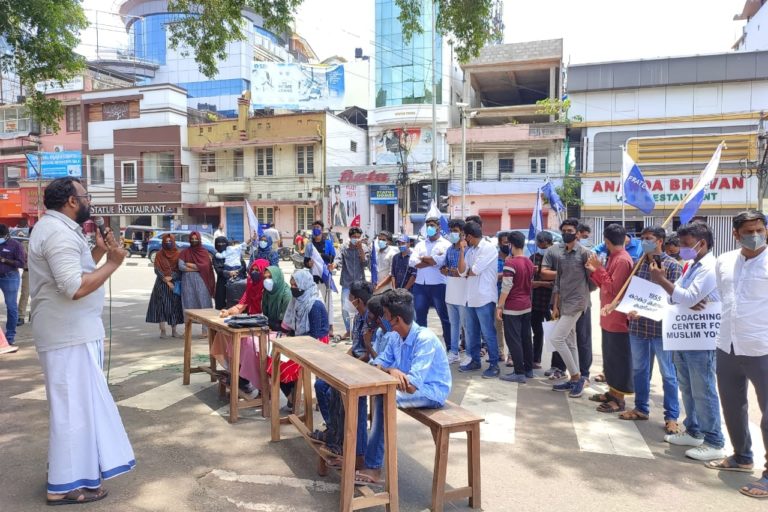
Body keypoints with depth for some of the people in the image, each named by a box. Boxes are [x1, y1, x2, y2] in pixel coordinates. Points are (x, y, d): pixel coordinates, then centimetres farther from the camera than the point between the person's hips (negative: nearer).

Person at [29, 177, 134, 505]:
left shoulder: (55, 228, 14)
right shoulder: (59, 233, -20)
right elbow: (75, 287, -30)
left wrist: (99, 250, 9)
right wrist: (112, 263, -22)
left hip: (71, 331, 11)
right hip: (70, 334, -11)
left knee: (76, 402, 21)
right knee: (74, 404, -2)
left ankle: (69, 468, 35)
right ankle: (66, 484, 9)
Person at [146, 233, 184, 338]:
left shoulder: (178, 254, 6)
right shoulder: (159, 255, 3)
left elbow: (180, 269, 0)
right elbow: (157, 270, -4)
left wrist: (171, 277, -15)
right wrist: (166, 280, -14)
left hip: (175, 283, 1)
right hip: (162, 284, -1)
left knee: (175, 305, 1)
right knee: (162, 305, -6)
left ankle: (174, 330, 8)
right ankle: (163, 330, -3)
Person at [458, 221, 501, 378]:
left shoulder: (489, 248, -12)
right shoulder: (470, 250, 12)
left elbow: (475, 270, -18)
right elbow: (462, 271, 2)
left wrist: (467, 272, 3)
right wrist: (462, 250, -1)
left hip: (485, 298, -8)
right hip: (471, 298, 8)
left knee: (488, 333, -1)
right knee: (472, 333, 15)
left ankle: (494, 365, 8)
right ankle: (475, 361, 28)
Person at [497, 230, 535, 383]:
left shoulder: (510, 263, -17)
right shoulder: (530, 263, 8)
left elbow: (506, 287, -18)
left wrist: (500, 306, -13)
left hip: (512, 307, -8)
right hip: (527, 306, 8)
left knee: (513, 340, -2)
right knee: (526, 338, 14)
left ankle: (519, 373, 0)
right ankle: (529, 369, 21)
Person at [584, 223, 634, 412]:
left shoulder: (622, 260, -18)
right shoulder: (614, 257, 12)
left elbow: (613, 289, -21)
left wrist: (600, 268, -19)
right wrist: (594, 271, 9)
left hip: (617, 318, -10)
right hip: (609, 317, 10)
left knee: (619, 359, -1)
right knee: (610, 357, 16)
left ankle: (619, 399, 7)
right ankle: (612, 392, 27)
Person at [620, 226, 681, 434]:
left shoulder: (672, 265, -6)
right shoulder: (638, 263, 9)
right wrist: (630, 309, -6)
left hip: (661, 325, -5)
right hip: (637, 324, 6)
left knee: (667, 373, 4)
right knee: (639, 369, 15)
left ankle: (671, 416, 13)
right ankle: (641, 408, 29)